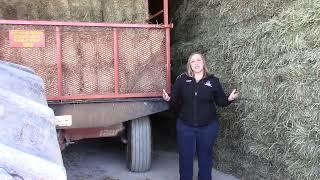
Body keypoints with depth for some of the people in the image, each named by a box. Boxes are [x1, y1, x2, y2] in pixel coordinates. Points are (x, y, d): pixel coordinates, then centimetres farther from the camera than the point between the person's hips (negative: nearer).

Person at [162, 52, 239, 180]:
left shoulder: (213, 81, -1)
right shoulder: (181, 80, -2)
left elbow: (220, 101, 5)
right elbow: (175, 103, 2)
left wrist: (229, 99, -14)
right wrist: (168, 99, -19)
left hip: (208, 127, 0)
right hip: (185, 127, 0)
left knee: (205, 157, 15)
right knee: (185, 158, 10)